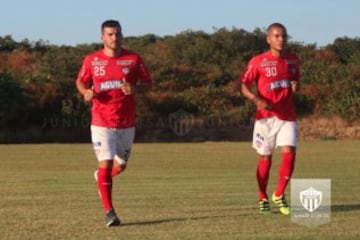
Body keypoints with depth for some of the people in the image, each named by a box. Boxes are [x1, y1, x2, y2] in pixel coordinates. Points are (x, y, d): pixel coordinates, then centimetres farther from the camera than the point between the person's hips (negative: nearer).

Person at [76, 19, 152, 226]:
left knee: (121, 165, 15)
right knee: (106, 164, -12)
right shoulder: (91, 60, 0)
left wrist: (135, 89, -17)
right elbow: (80, 81, 14)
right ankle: (109, 211, -4)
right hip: (101, 123, -2)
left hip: (127, 123, 2)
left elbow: (148, 83, 5)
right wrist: (86, 92, -9)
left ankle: (102, 177, 49)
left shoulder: (134, 59, -2)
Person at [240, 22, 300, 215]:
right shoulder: (258, 61, -6)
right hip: (266, 116, -3)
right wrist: (258, 100, -21)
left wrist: (295, 87, -3)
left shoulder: (293, 60, 7)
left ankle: (279, 195, 3)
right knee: (265, 158, 5)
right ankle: (263, 199, 21)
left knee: (289, 153, -13)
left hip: (287, 116, 3)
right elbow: (245, 86, -3)